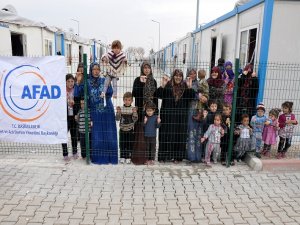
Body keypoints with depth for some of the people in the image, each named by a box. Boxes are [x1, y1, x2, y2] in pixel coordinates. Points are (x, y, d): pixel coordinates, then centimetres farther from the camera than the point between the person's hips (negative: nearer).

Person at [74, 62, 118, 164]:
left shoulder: (104, 80, 3)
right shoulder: (87, 82, 3)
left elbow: (110, 93, -8)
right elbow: (77, 94, -2)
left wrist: (108, 84, -24)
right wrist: (78, 82, -12)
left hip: (107, 111, 0)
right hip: (95, 113, 0)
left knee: (109, 135, 2)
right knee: (97, 136, 4)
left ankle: (110, 157, 13)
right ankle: (98, 157, 16)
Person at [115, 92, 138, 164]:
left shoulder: (133, 109, -3)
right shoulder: (121, 109, -2)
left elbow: (135, 119, -9)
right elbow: (117, 119, -5)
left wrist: (134, 112, -24)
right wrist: (118, 112, -21)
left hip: (130, 130, -1)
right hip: (122, 130, 1)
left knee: (130, 144, 5)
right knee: (122, 144, 7)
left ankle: (128, 158, 17)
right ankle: (122, 157, 19)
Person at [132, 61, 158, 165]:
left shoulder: (153, 81, 13)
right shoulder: (138, 80, 1)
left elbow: (155, 96, 14)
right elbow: (134, 94, -11)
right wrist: (141, 83, -20)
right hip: (141, 109, -4)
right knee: (140, 132, -5)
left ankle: (148, 155, 14)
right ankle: (138, 156, 2)